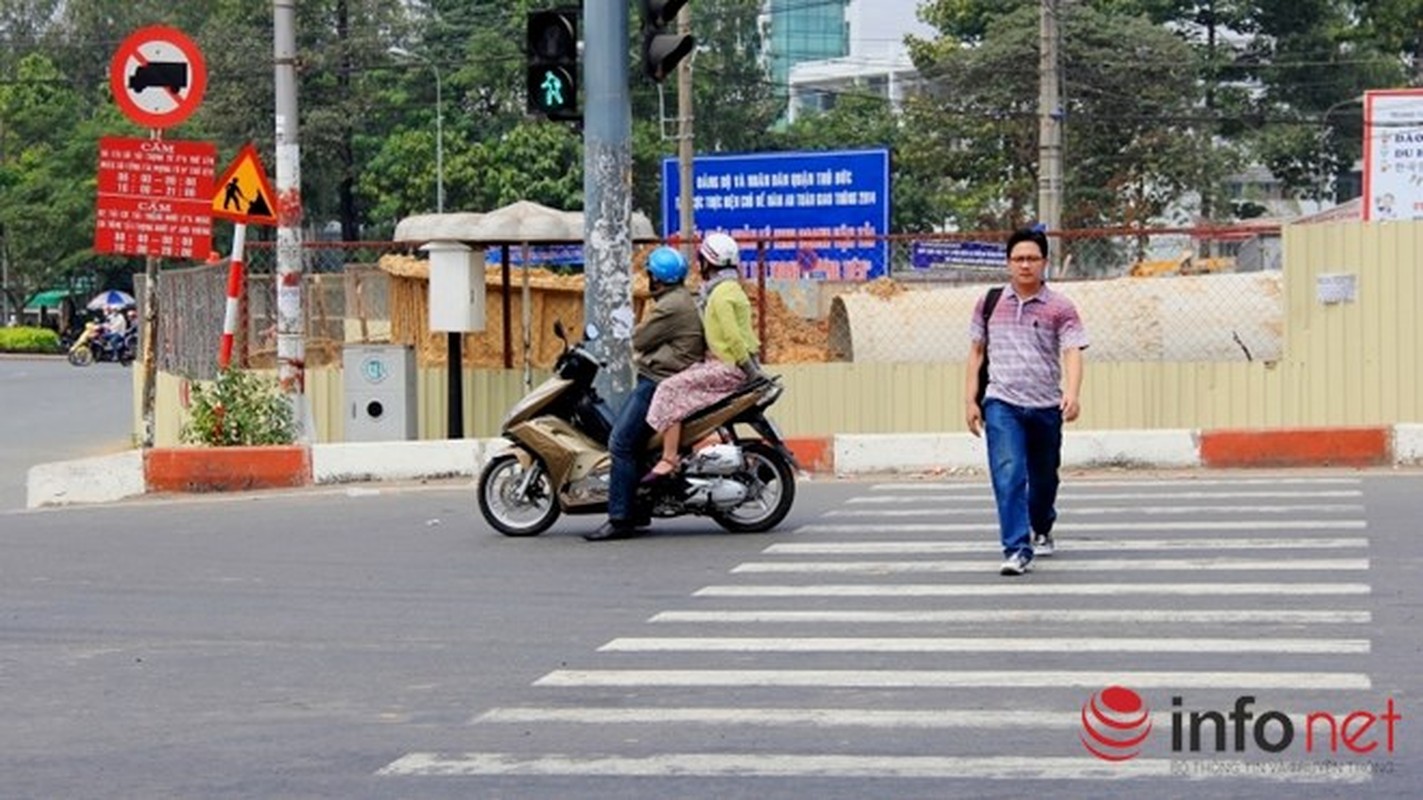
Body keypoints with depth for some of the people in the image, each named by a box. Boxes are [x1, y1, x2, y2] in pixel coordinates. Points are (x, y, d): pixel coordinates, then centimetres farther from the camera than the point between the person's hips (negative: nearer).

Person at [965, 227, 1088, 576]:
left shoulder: (1060, 309, -2)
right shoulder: (989, 303, 5)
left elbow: (1072, 354, -13)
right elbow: (976, 352, 13)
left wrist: (1072, 394, -30)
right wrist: (970, 400, 7)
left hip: (1046, 407, 0)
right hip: (1002, 404, 0)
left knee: (1044, 479, 15)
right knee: (1008, 475, -16)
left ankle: (1041, 531, 42)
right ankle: (1017, 549, -17)